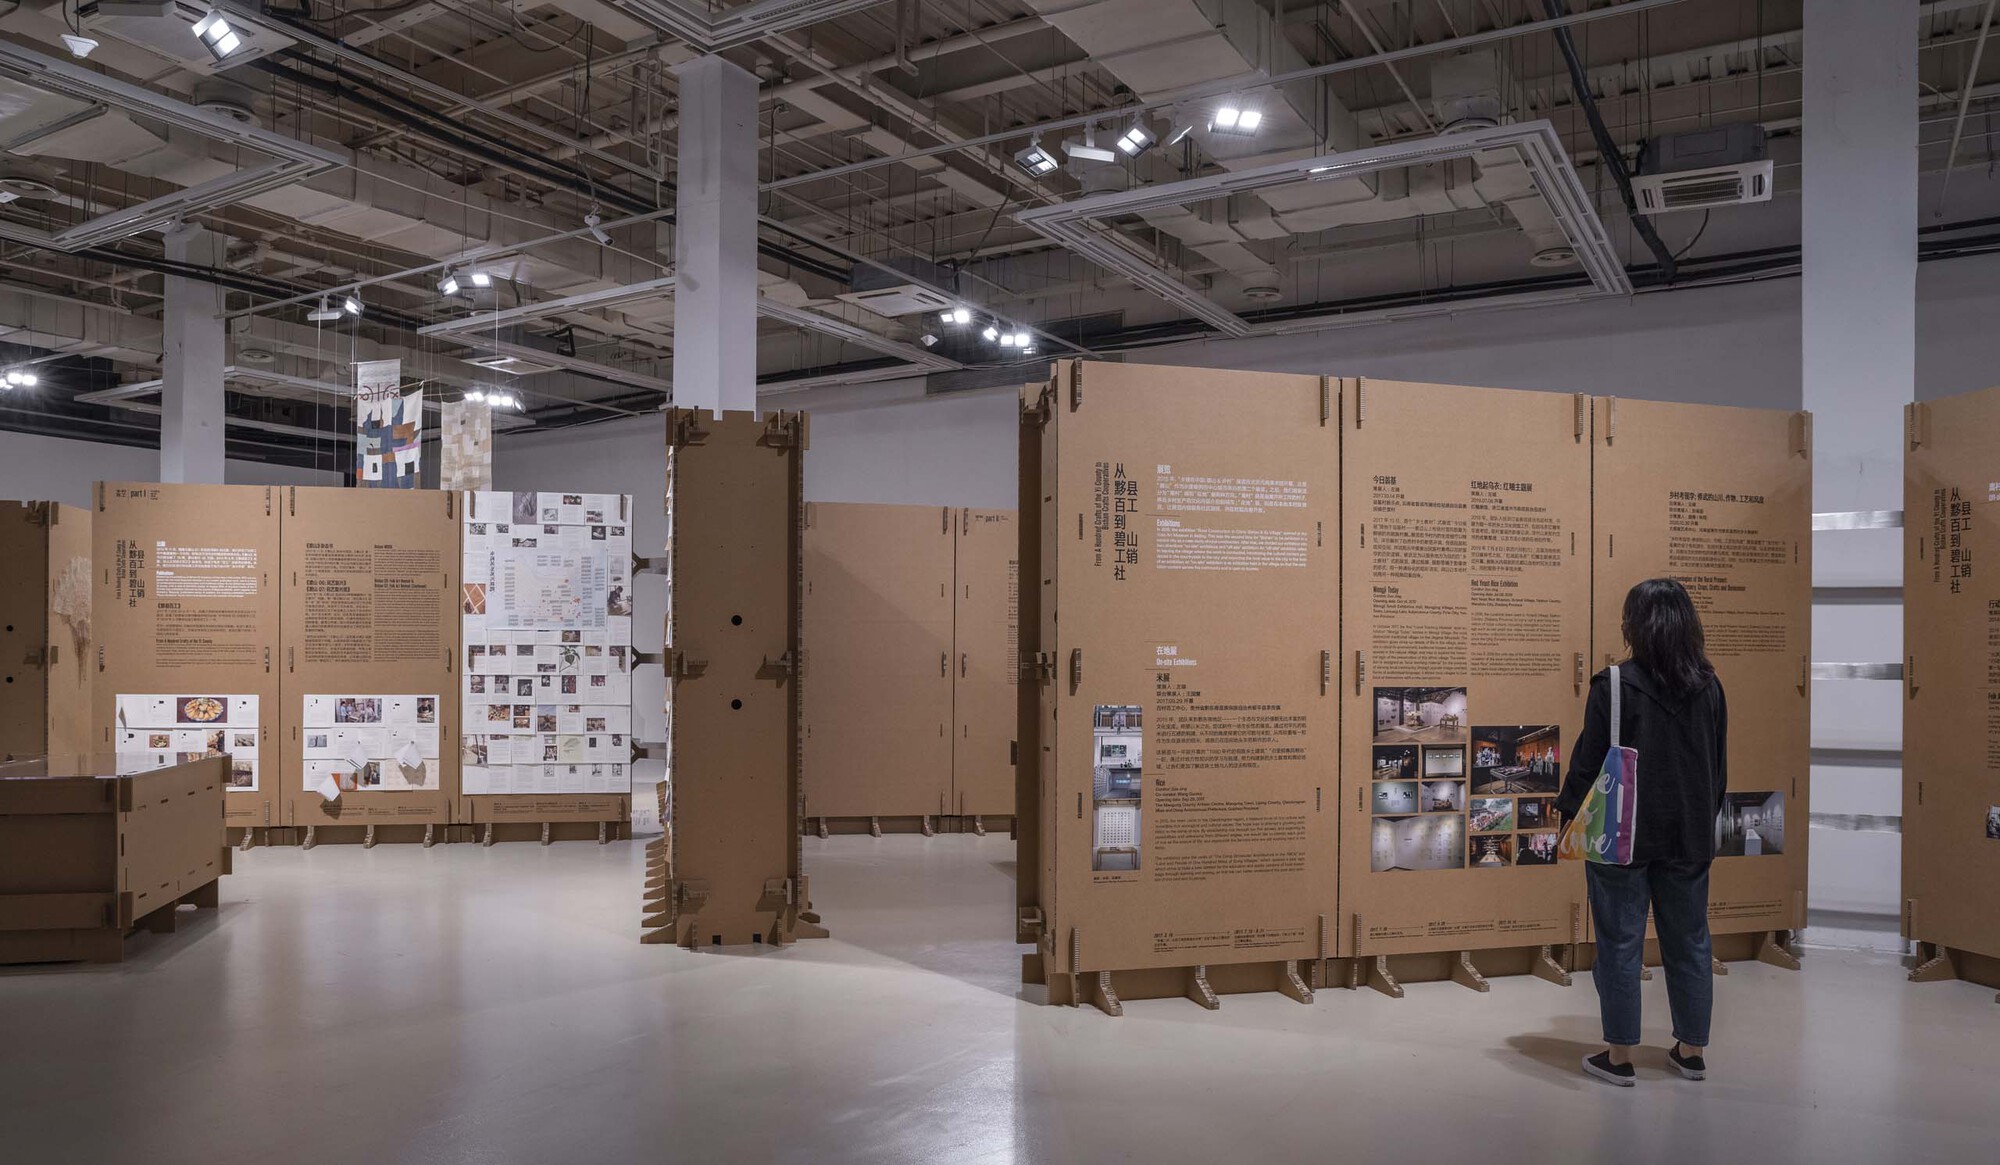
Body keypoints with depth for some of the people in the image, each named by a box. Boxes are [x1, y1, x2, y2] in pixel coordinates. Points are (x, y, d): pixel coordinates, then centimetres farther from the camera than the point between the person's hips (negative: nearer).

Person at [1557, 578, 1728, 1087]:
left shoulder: (1615, 686, -15)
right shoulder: (1708, 687, 2)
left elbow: (1588, 761, -13)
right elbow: (1719, 765, 10)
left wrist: (1569, 817, -1)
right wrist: (1704, 820, 20)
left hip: (1622, 835, -5)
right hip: (1689, 836, 5)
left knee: (1620, 942, 4)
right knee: (1689, 941, 15)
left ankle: (1619, 1055, 10)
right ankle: (1692, 1050, 25)